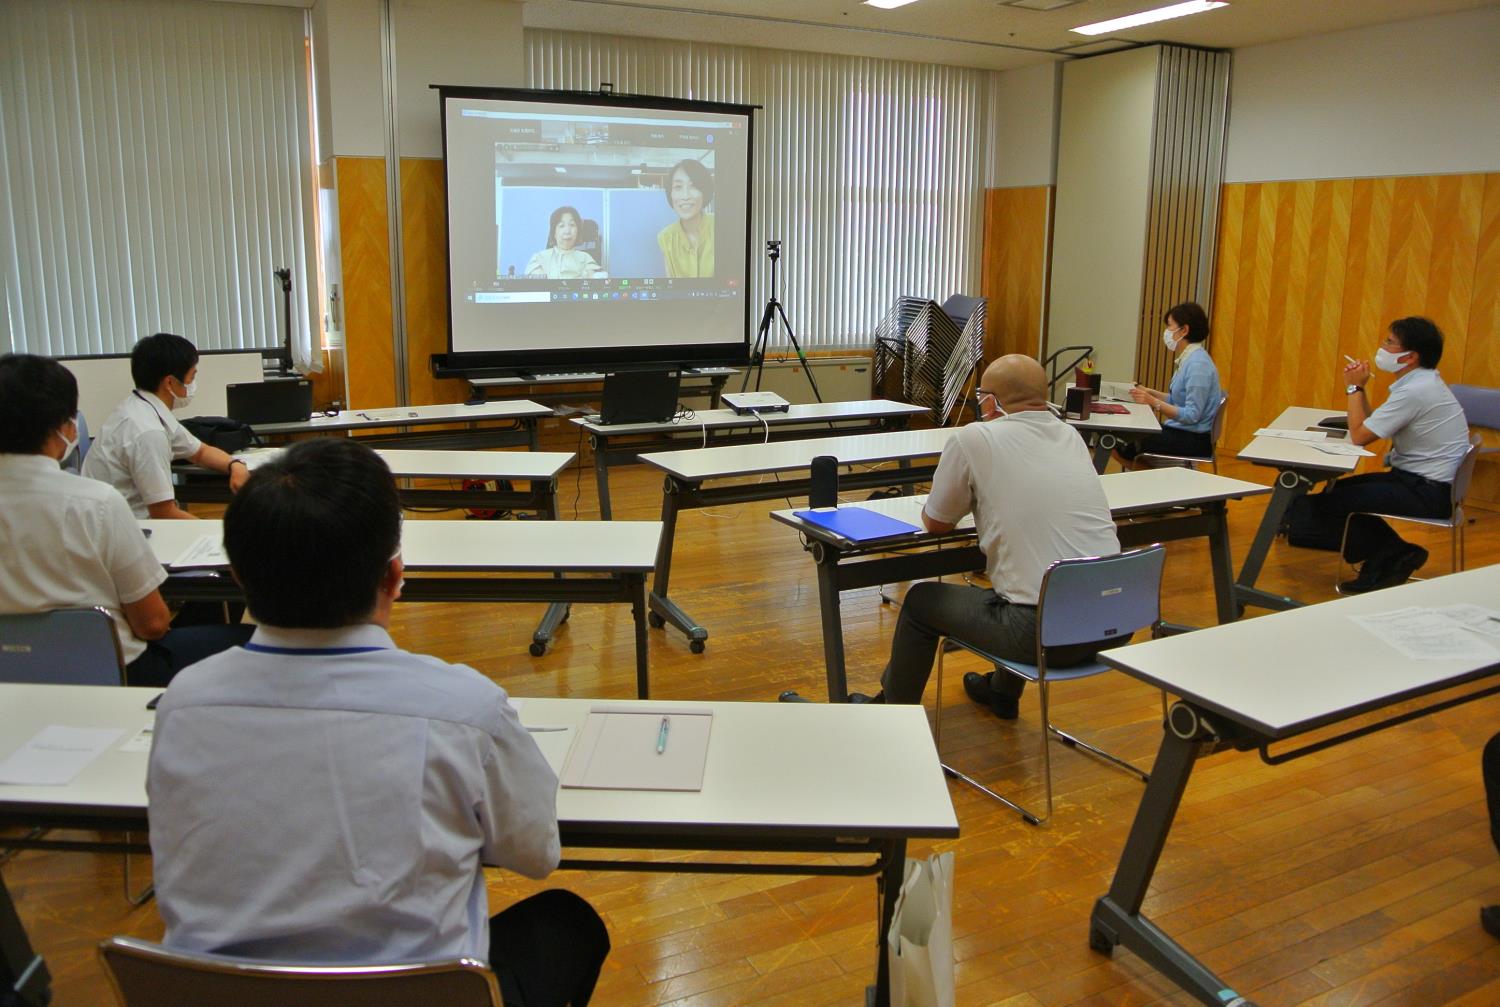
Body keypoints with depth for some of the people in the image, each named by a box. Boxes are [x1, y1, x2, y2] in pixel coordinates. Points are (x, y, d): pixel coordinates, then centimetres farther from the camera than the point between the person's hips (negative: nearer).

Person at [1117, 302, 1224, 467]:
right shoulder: (1187, 359, 12)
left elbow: (1191, 415, -24)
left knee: (1122, 448, -13)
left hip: (1192, 440, -10)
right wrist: (1151, 393, 4)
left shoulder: (1198, 364, -19)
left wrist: (1154, 402, -26)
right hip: (1179, 431, 10)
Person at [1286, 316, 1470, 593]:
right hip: (1418, 480, 10)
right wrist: (1359, 388, 2)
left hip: (1426, 493, -10)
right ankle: (1387, 558, 11)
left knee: (1319, 505, -9)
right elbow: (1371, 426, 11)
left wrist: (1354, 388, -8)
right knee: (1334, 490, 15)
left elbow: (1360, 436, -18)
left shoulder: (1415, 391, -23)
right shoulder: (1420, 382, 10)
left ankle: (1390, 554, 5)